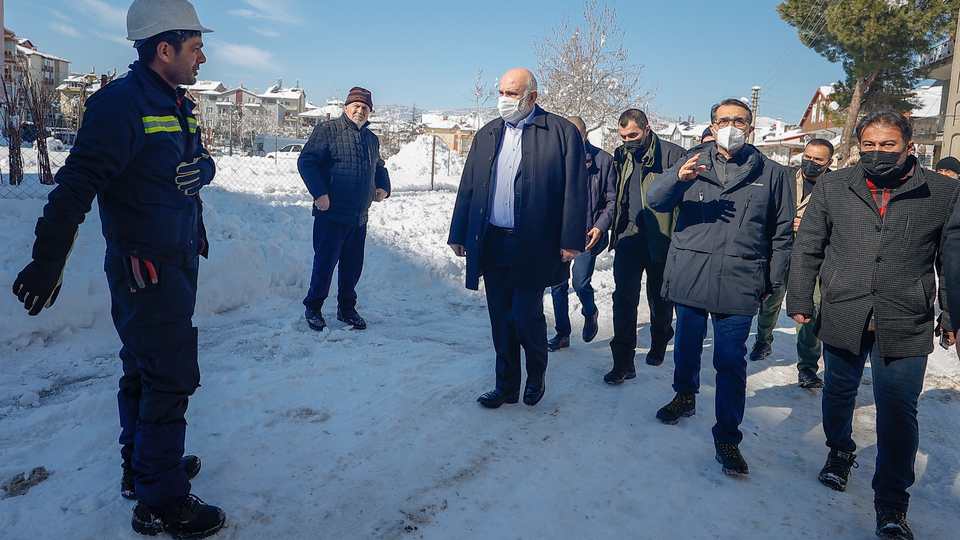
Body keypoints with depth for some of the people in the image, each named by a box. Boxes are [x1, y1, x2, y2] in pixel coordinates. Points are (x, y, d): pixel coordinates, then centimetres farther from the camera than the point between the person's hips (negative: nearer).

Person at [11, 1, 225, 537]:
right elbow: (77, 185, -22)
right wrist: (49, 261, -23)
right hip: (144, 267, -9)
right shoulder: (121, 103, -17)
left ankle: (142, 466, 38)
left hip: (178, 264, 9)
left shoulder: (180, 106, 12)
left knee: (145, 370, 20)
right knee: (170, 377, -4)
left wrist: (200, 167, 3)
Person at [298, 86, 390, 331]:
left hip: (359, 218, 6)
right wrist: (319, 193, -16)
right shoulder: (327, 130, -2)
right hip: (331, 214, -6)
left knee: (353, 265, 11)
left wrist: (383, 187, 10)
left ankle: (346, 308, 26)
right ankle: (313, 308, 16)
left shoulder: (372, 139, 17)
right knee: (325, 262, -1)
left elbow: (379, 167, 30)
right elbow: (306, 161, -7)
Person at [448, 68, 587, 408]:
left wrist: (571, 240, -11)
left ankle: (536, 375, 27)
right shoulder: (487, 134, 14)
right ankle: (506, 386, 25)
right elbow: (468, 187, 14)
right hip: (491, 243, 5)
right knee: (501, 320, 10)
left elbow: (575, 190, -6)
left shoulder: (562, 132, -1)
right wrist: (458, 234, 11)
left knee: (526, 316, -2)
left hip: (533, 246, -4)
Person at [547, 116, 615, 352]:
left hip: (587, 233, -3)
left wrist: (600, 226, -12)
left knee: (580, 283, -6)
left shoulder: (603, 159, -1)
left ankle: (590, 314, 29)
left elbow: (612, 199, 0)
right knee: (558, 285, 5)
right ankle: (562, 334, 21)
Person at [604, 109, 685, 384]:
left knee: (659, 298, 13)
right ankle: (623, 361, -2)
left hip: (660, 238, -3)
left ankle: (659, 345, 39)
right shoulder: (620, 156, 10)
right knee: (624, 297, -6)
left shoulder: (672, 154, -7)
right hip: (628, 237, 3)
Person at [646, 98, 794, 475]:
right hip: (689, 274, 2)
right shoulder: (693, 163, 8)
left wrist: (773, 281, 5)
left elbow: (782, 233, 11)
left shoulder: (771, 173, 8)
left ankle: (727, 437, 10)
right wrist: (679, 178, -25)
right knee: (686, 346, 16)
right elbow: (655, 200, -4)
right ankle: (685, 397, 41)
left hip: (739, 281, -1)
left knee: (730, 361, -1)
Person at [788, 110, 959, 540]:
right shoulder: (832, 187, 4)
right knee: (838, 392, 17)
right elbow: (807, 248, 7)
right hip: (842, 317, 2)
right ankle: (840, 451, 45)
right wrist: (800, 300, 3)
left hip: (905, 325, -1)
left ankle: (891, 504, 15)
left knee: (898, 411, 1)